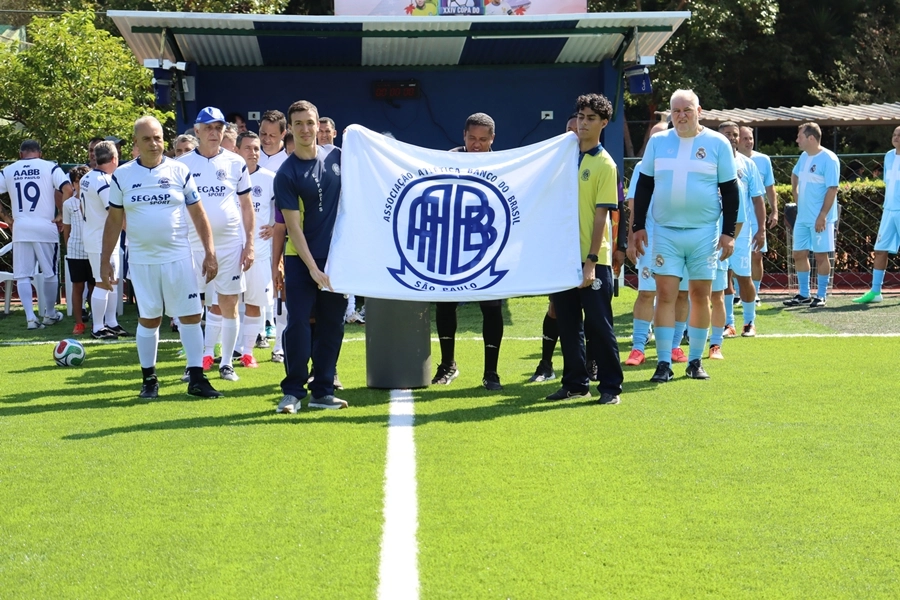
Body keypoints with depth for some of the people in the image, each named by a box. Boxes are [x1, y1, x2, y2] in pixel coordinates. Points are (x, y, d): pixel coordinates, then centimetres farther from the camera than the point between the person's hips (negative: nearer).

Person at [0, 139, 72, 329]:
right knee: (50, 274, 13)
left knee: (23, 275, 6)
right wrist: (61, 214, -4)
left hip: (20, 228, 2)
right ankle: (50, 314, 24)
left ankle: (30, 317, -5)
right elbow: (67, 189, -13)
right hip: (45, 227, -1)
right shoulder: (50, 167, -1)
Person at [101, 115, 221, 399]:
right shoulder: (122, 176, 2)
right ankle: (148, 378, 18)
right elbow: (114, 220, 7)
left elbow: (198, 214, 4)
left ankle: (196, 377, 4)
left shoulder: (180, 171, 1)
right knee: (148, 319, 7)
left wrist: (209, 252, -2)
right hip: (141, 260, 0)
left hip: (178, 258, 0)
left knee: (191, 315, -2)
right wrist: (105, 260, 4)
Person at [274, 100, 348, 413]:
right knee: (298, 324, -7)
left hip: (338, 256, 4)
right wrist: (313, 269, -17)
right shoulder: (286, 174, -8)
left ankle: (323, 390, 14)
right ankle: (293, 391, 3)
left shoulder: (336, 156, 3)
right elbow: (293, 226, -11)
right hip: (301, 259, -4)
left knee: (332, 327, 6)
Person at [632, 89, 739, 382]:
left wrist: (728, 232, -3)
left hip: (704, 232, -1)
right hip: (665, 231, 1)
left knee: (700, 296, 5)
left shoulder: (717, 143, 1)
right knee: (665, 294, -3)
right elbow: (643, 186, 11)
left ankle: (695, 360, 15)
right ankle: (663, 363, 0)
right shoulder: (657, 142, 6)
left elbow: (730, 190, 2)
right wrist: (639, 227, 5)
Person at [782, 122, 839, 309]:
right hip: (802, 217, 8)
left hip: (820, 219, -8)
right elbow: (795, 175, 32)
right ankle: (804, 294, 19)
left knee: (821, 255, -1)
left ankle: (820, 296, 8)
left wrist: (822, 215, -22)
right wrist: (795, 195, 22)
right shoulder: (804, 157, 11)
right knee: (799, 254, 9)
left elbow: (832, 189, -18)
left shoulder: (828, 159, -13)